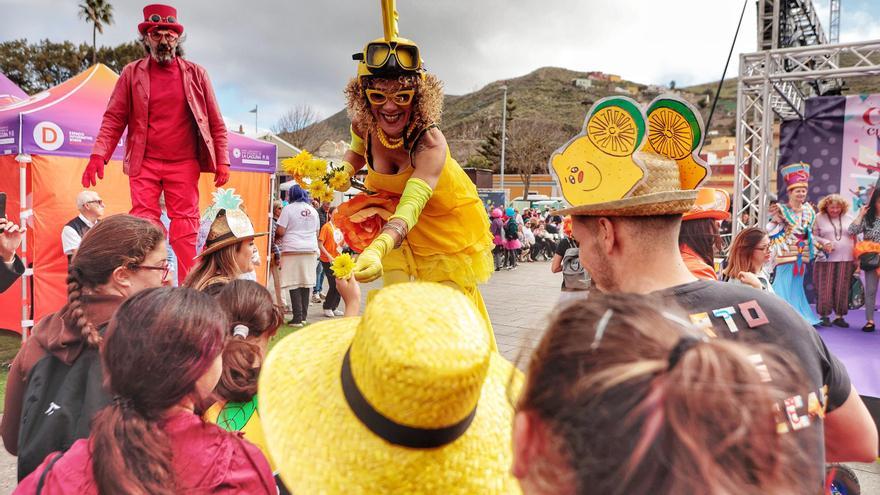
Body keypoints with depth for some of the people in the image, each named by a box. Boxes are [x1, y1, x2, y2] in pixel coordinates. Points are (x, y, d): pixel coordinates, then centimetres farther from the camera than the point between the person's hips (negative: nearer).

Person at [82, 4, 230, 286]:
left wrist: (222, 161, -2)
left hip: (184, 164, 0)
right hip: (144, 164, 1)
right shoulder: (131, 74, 7)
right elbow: (114, 119, 4)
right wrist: (98, 155, -9)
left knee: (185, 225, -1)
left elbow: (216, 123, 6)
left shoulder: (196, 74, 7)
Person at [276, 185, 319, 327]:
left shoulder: (288, 209, -5)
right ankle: (303, 316, 14)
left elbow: (280, 231, -9)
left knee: (294, 284, -2)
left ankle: (297, 318, -5)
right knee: (306, 283, 10)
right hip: (310, 249, 5)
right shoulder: (313, 210, 11)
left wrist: (276, 235, 12)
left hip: (292, 249, -5)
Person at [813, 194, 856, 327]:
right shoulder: (819, 218, 1)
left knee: (842, 289, 4)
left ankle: (839, 316, 12)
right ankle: (824, 315, 8)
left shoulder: (849, 218, 9)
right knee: (825, 288, -1)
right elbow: (813, 236, 2)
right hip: (825, 259, -2)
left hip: (846, 260, 2)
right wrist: (824, 242, -16)